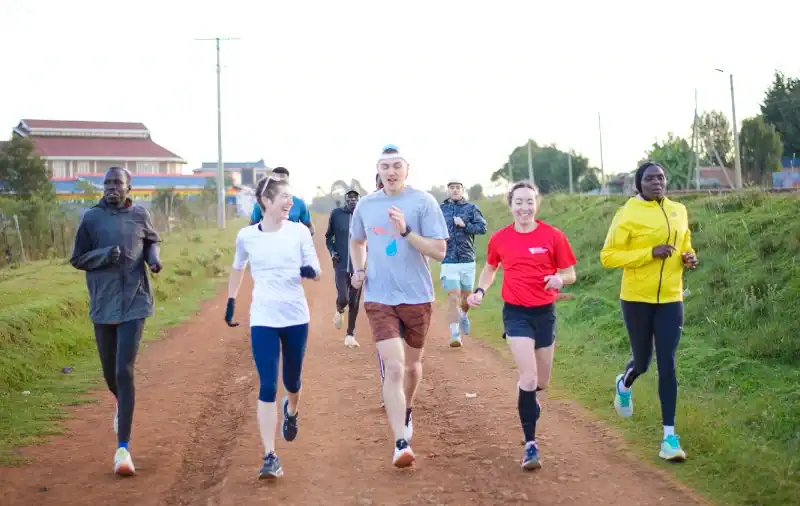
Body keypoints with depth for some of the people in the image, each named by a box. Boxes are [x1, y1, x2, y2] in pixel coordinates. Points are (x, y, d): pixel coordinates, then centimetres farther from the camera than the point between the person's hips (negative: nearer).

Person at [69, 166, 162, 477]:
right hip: (103, 305, 2)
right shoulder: (91, 218, -1)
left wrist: (154, 258, -4)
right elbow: (77, 259, 4)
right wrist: (105, 255, -15)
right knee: (109, 371, 13)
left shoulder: (139, 215, 0)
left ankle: (123, 447, -9)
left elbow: (153, 241, 18)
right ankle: (121, 404, 50)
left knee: (125, 371, -11)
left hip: (134, 303, -2)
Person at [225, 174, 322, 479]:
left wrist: (310, 271, -23)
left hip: (296, 318, 1)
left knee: (292, 381, 15)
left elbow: (316, 273, -1)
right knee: (268, 386, -9)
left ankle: (291, 410, 52)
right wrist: (231, 302, 17)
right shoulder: (247, 236, -2)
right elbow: (238, 269, 17)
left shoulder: (299, 232, -3)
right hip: (263, 320, -1)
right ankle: (270, 457, -5)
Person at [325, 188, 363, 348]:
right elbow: (328, 237, 11)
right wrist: (332, 251, -5)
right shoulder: (336, 214, 0)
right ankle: (339, 311, 23)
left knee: (354, 302, 5)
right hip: (341, 264, -1)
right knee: (343, 299, -14)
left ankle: (350, 334, 20)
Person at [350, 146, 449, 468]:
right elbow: (357, 241, 24)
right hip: (379, 298, 0)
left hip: (417, 297, 0)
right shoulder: (365, 205, 4)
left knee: (412, 365, 17)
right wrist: (358, 269, 6)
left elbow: (439, 251, -12)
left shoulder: (423, 202, -7)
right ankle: (401, 445, -15)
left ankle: (406, 413, 47)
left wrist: (406, 231, -23)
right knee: (393, 368, -13)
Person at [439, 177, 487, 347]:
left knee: (466, 297, 12)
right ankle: (455, 334, -7)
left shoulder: (471, 208, 4)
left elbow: (482, 227, -6)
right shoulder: (440, 209, 6)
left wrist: (464, 225, -18)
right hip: (449, 261, -1)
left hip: (468, 261, 1)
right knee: (453, 297, -10)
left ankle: (463, 315, 45)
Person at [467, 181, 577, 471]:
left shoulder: (553, 236, -5)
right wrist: (480, 291, -1)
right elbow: (490, 268, 17)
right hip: (516, 313, -1)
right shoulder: (499, 239, -1)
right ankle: (530, 445, -9)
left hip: (544, 312, 2)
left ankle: (527, 401, 51)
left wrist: (560, 279, -21)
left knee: (542, 381, 13)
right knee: (529, 376, -16)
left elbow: (570, 274, 2)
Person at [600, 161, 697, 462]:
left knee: (667, 365, -4)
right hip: (637, 299, -3)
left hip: (670, 299, 3)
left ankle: (669, 436, 1)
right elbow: (608, 256, -12)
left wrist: (689, 256, -1)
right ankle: (624, 385, 49)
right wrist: (650, 253, -21)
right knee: (642, 361, 11)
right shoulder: (628, 215, -10)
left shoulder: (678, 211, 5)